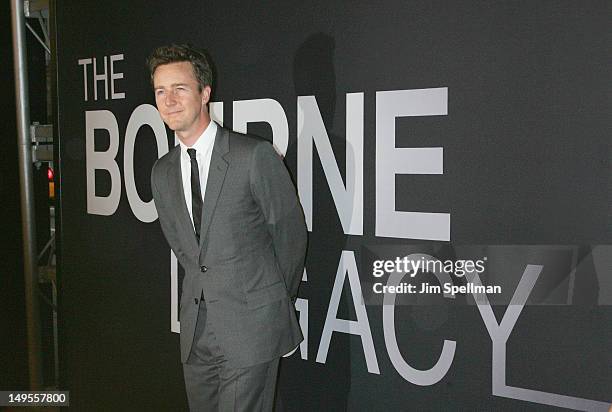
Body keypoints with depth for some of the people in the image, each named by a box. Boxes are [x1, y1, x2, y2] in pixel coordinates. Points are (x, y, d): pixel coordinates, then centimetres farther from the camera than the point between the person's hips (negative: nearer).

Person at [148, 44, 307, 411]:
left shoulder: (255, 155, -12)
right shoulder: (162, 173, 7)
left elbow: (290, 233, -4)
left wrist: (278, 302, 7)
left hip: (251, 327, -6)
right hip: (196, 329, 6)